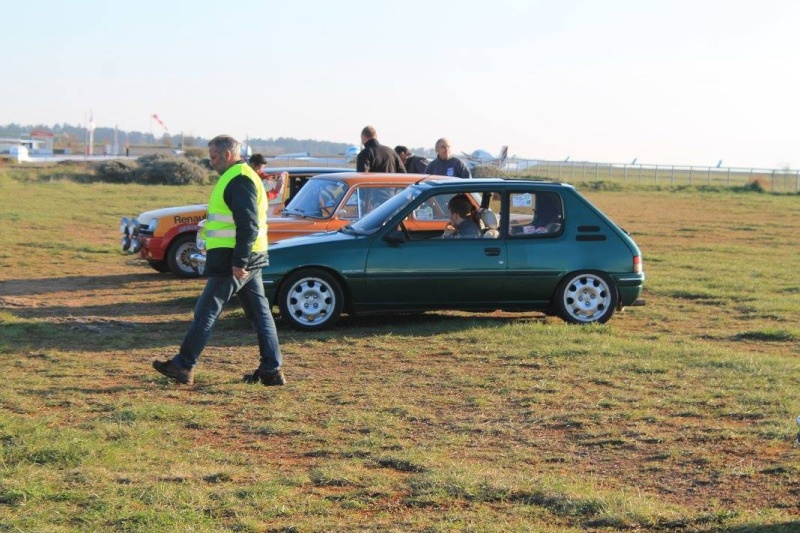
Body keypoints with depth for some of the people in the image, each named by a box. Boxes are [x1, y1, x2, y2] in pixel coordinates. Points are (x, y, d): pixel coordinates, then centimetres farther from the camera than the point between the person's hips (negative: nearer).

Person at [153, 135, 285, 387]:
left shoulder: (238, 180, -15)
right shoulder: (240, 177, 19)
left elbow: (248, 225, -23)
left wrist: (239, 262, -26)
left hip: (233, 261, -11)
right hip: (250, 260, 11)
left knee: (206, 311, -4)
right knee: (260, 312, 9)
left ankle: (184, 366, 0)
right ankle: (272, 370, 11)